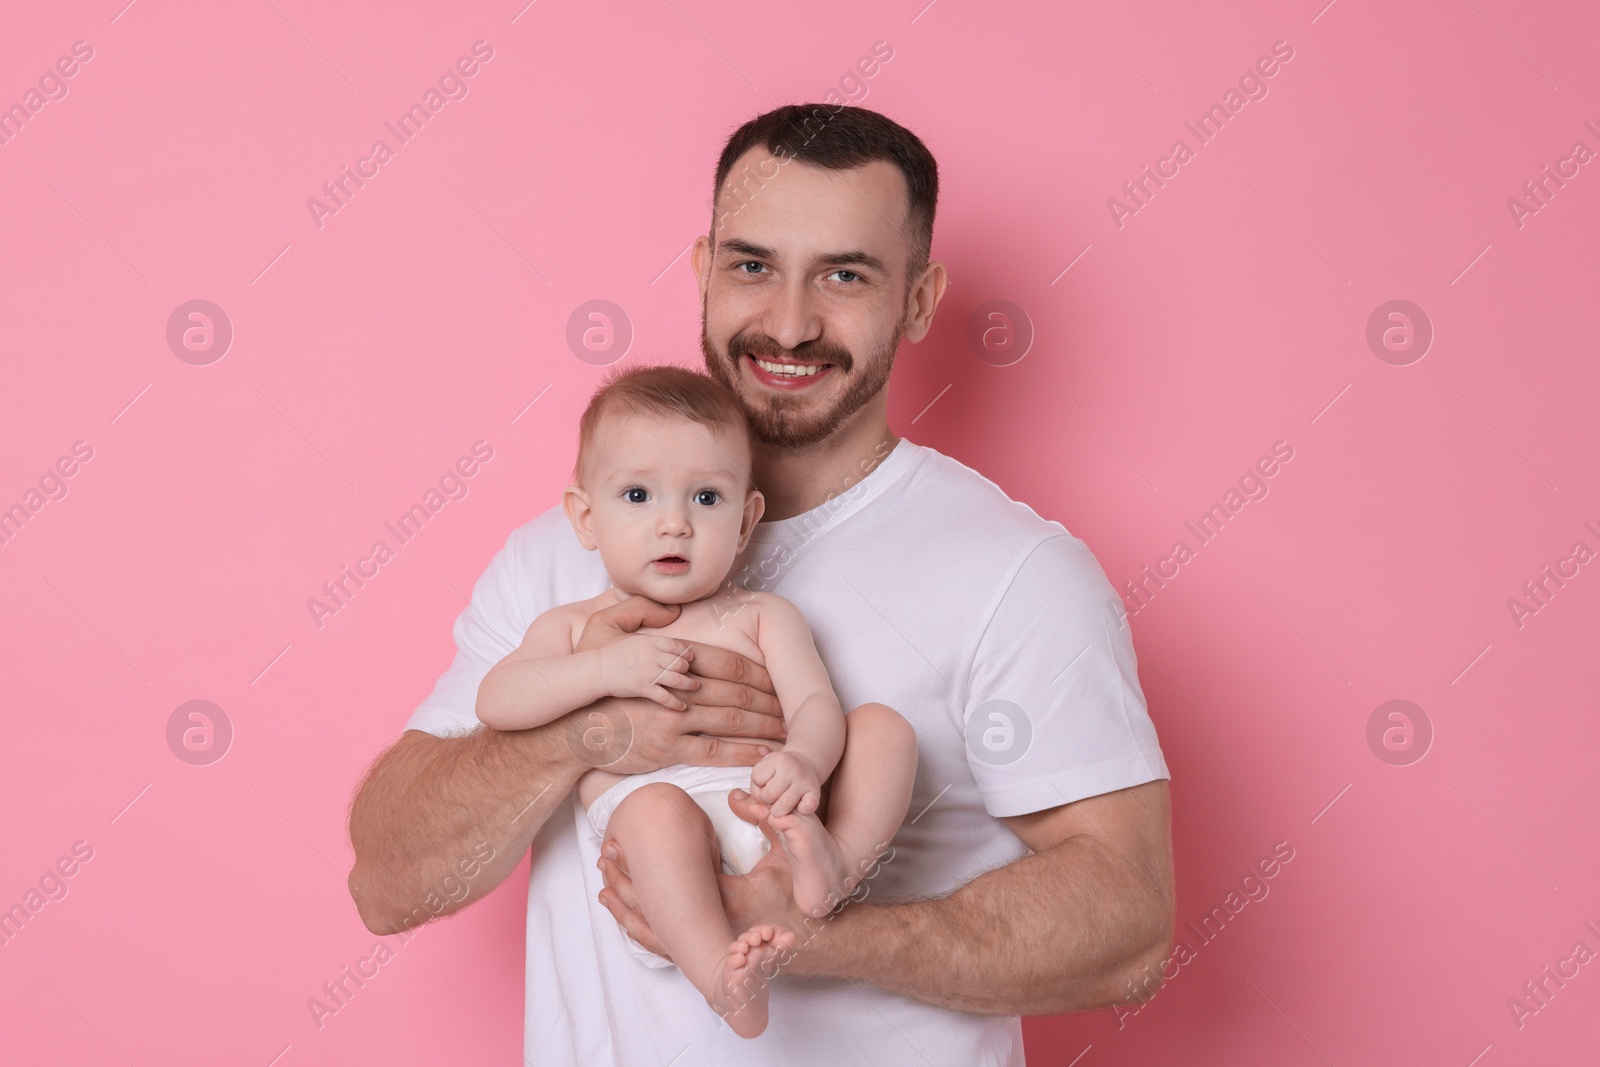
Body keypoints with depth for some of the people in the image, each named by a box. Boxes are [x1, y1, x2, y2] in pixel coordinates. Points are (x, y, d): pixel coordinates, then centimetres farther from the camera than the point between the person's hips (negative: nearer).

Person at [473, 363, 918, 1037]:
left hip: (767, 809, 3)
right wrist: (607, 668, -11)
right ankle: (721, 974, -46)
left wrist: (803, 757, -21)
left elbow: (814, 703, 6)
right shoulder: (573, 625, 22)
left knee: (884, 724, -14)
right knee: (656, 808, -36)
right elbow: (496, 701, 5)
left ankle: (840, 859, -37)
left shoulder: (762, 616, 22)